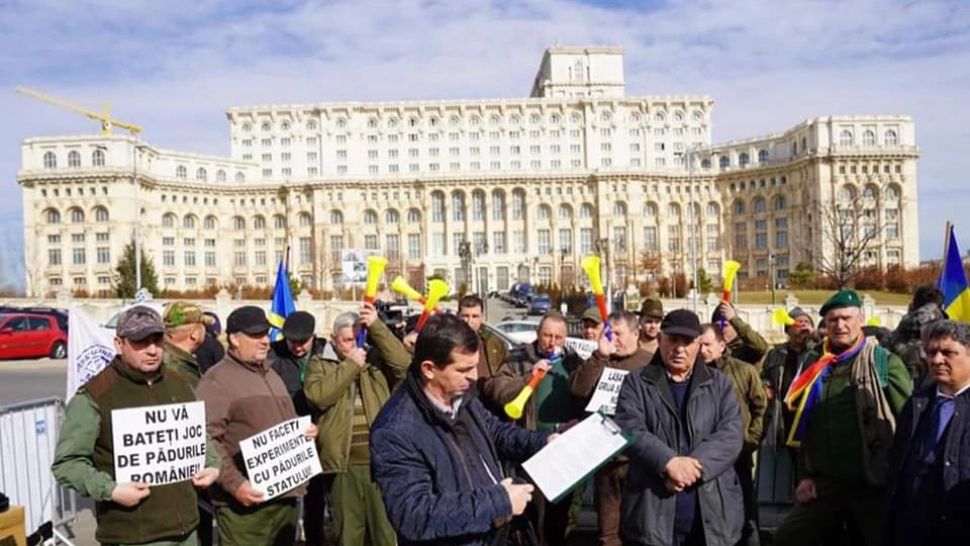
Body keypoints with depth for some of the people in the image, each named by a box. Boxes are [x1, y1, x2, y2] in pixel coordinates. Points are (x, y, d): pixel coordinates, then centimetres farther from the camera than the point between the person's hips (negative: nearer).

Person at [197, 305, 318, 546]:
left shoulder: (271, 375, 19)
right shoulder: (217, 380, -7)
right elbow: (207, 440, -16)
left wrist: (304, 431, 7)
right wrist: (235, 484, -22)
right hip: (246, 501, -8)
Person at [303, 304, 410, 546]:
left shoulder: (376, 359, 8)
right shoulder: (320, 364, 6)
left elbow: (403, 363, -12)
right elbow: (317, 395, -13)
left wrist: (376, 326, -15)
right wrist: (350, 365, -12)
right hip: (343, 464, 0)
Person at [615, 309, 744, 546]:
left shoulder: (719, 383, 10)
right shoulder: (636, 382, 5)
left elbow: (731, 433, -3)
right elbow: (629, 430, -8)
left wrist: (695, 465, -17)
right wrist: (669, 462, -22)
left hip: (712, 511, 2)